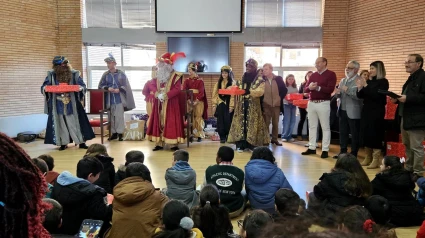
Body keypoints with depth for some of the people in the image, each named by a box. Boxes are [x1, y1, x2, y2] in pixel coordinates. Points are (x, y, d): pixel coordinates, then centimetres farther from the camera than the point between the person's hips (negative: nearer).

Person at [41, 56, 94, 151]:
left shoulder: (74, 74, -1)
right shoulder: (51, 74, 2)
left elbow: (82, 85, 1)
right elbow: (44, 87, 6)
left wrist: (80, 88, -22)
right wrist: (45, 88, -17)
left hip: (72, 105, -1)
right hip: (58, 106, 1)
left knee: (75, 123, 3)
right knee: (60, 124, 7)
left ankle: (81, 142, 11)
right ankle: (63, 143, 17)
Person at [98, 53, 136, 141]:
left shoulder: (121, 74, -1)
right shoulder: (105, 75, 6)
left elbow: (126, 86, 0)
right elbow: (100, 86, 7)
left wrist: (119, 89, -16)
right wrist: (108, 88, -11)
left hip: (119, 99, -3)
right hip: (110, 100, 3)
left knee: (119, 116, -2)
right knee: (112, 116, 7)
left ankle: (120, 133, 5)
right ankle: (114, 133, 15)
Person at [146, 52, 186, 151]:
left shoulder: (175, 76, -7)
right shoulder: (158, 76, 13)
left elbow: (177, 89, -15)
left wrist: (166, 95, -22)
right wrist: (157, 93, -8)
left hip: (171, 103, -6)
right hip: (159, 103, 6)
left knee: (171, 122, -5)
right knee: (159, 122, 6)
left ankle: (173, 144, 0)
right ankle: (159, 143, 11)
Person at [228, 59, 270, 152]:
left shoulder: (259, 79, -3)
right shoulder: (243, 77, 15)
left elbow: (260, 91, -13)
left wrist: (249, 91, -24)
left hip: (253, 105, -4)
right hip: (242, 103, 5)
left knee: (251, 123, -4)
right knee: (241, 122, 0)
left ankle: (251, 144, 3)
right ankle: (241, 144, 2)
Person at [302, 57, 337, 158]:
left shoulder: (331, 74, -3)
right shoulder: (313, 75, 14)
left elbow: (330, 89, -15)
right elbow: (305, 89, 8)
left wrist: (318, 88, -22)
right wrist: (309, 87, -13)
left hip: (323, 103, -6)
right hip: (311, 103, 6)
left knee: (325, 127, -1)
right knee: (312, 126, 10)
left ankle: (325, 150, 3)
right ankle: (311, 148, 18)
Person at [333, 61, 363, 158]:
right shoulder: (343, 80, 13)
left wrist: (348, 90, -24)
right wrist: (338, 93, -5)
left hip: (353, 112, -7)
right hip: (342, 111, 7)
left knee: (354, 134, 4)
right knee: (342, 133, 14)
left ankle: (353, 154, 14)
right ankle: (342, 152, 25)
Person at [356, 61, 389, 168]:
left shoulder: (383, 82, -6)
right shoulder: (369, 81, 10)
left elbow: (376, 95, -19)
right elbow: (361, 96, 10)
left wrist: (365, 86, -20)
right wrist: (359, 88, -8)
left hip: (377, 112, -6)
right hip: (366, 111, 6)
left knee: (375, 135, -5)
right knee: (365, 134, 6)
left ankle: (376, 160, 3)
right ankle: (368, 158, 17)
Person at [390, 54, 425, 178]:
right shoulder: (411, 78, 18)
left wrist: (407, 98, -25)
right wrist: (397, 99, 7)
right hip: (405, 118, 10)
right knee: (407, 146, 16)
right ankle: (408, 169, 27)